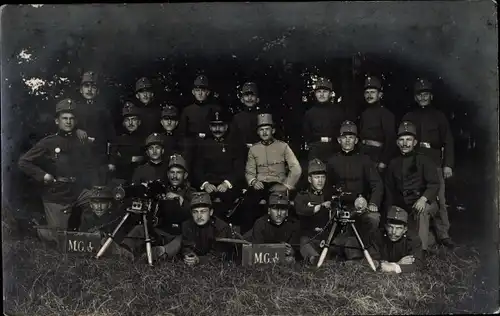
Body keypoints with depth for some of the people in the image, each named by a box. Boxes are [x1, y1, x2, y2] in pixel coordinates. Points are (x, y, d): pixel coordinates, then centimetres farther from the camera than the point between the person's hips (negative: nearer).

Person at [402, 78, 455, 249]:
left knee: (439, 199, -6)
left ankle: (443, 234, 1)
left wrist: (448, 164, -2)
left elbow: (448, 142, 7)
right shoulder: (408, 117, 16)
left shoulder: (439, 116, 12)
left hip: (434, 162, -1)